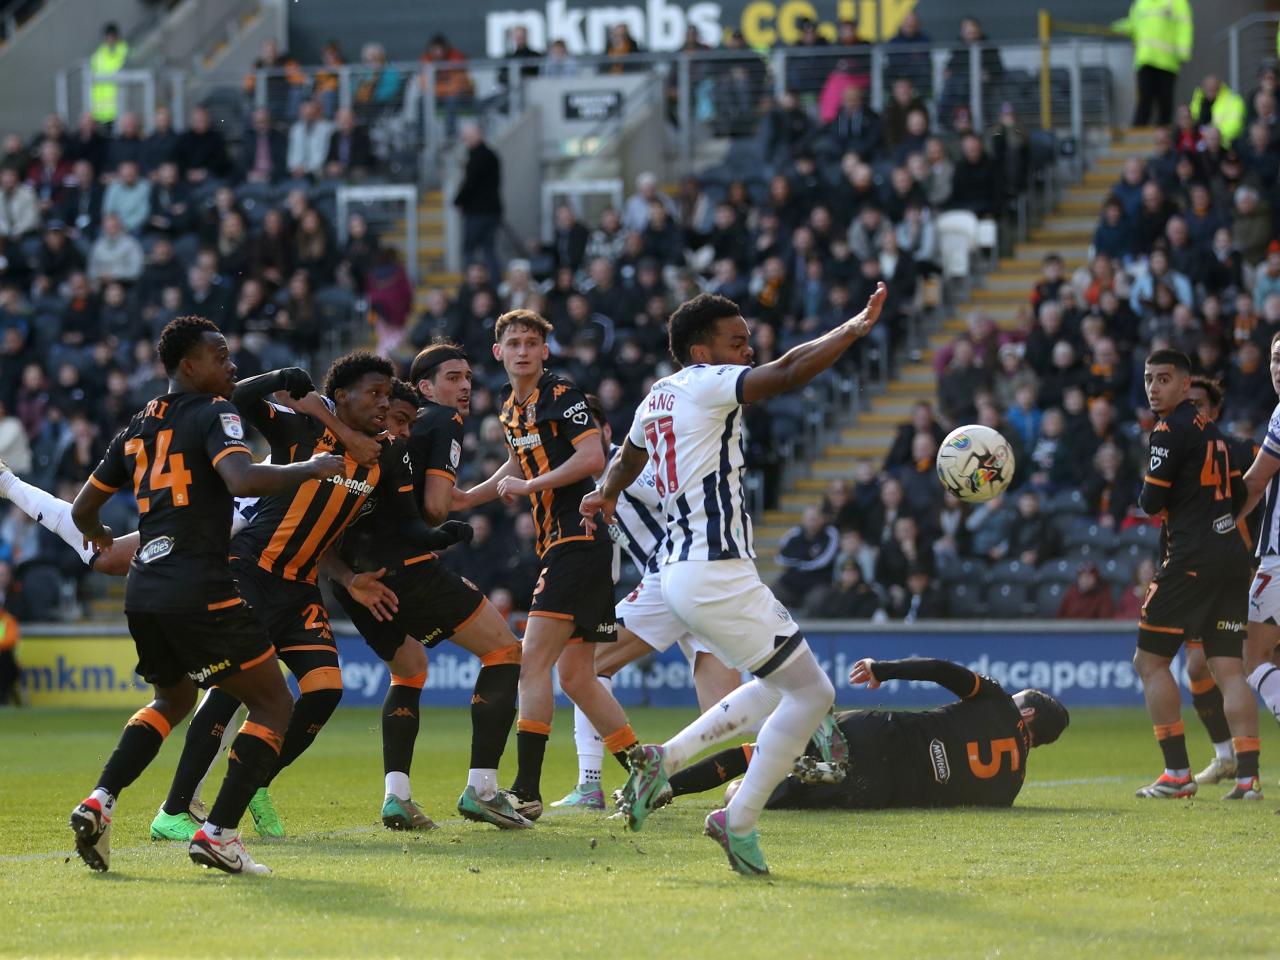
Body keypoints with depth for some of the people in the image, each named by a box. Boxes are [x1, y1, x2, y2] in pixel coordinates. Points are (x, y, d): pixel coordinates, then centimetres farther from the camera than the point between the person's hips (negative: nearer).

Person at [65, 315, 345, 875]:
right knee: (273, 706, 3)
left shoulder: (139, 427, 18)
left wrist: (99, 537, 49)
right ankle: (218, 833, -8)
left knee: (172, 702, 30)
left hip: (144, 592, 8)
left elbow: (82, 509, 26)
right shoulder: (212, 413, -4)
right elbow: (243, 479, -24)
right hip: (200, 592, -8)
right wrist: (310, 468, -10)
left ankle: (99, 803, 10)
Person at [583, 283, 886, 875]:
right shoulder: (706, 383, -10)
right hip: (716, 575, -10)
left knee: (778, 689, 20)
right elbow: (788, 373, -25)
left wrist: (606, 496, 58)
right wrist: (856, 329, -18)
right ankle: (739, 822, -2)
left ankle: (665, 758, 14)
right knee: (811, 692, -6)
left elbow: (628, 456, 38)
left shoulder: (660, 396, 17)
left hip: (683, 574, 10)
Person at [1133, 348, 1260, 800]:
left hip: (1193, 559, -8)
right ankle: (1248, 775, -7)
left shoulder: (1171, 430, -8)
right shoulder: (1210, 430, 18)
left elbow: (1151, 501, -12)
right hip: (1232, 556, 8)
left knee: (1149, 660, 1)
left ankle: (1177, 772, -4)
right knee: (1228, 668, 3)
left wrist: (1146, 499, 10)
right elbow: (1238, 495, 21)